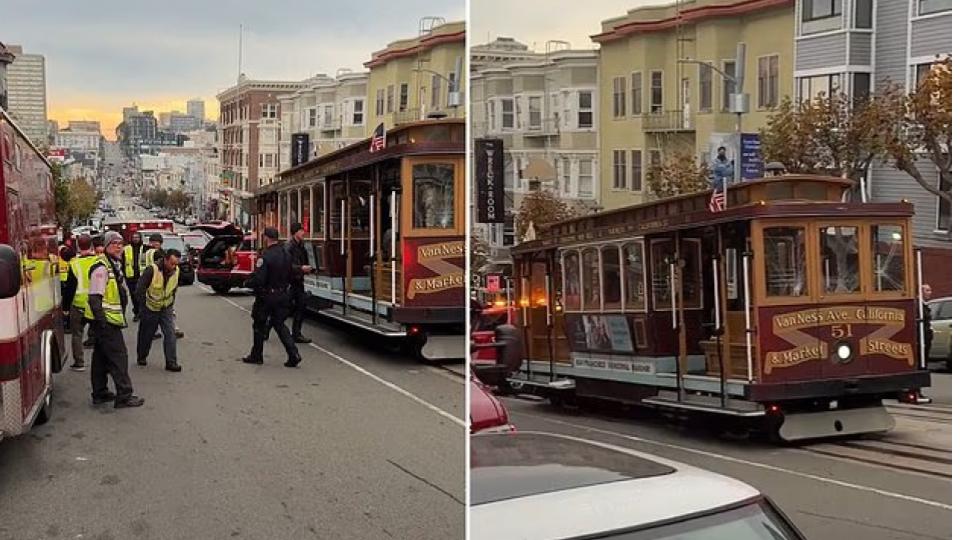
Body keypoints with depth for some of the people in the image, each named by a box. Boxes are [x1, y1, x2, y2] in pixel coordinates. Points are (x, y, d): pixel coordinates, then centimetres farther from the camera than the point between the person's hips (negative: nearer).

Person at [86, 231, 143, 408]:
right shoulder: (102, 267, -16)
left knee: (101, 357, 15)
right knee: (118, 355, -9)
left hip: (109, 320, 11)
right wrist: (101, 320, -25)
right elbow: (95, 297, -21)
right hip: (105, 320, -11)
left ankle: (100, 393, 23)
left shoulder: (115, 264, 17)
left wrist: (121, 317, 25)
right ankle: (124, 396, -6)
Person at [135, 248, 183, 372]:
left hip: (166, 308, 3)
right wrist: (143, 305, -13)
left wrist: (171, 303, 9)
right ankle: (141, 357, 35)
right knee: (146, 334, 12)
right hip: (150, 308, -3)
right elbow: (140, 289, -17)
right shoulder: (152, 270, -23)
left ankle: (171, 362, -8)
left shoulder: (176, 271, -6)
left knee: (170, 333, -10)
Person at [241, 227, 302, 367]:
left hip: (267, 296, -6)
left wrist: (246, 283, -5)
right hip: (284, 295, 6)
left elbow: (258, 280, -23)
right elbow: (291, 275, 10)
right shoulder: (286, 255, 4)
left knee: (259, 326, 11)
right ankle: (293, 354, 0)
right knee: (279, 324, 13)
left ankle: (256, 355, 23)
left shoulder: (265, 257, -20)